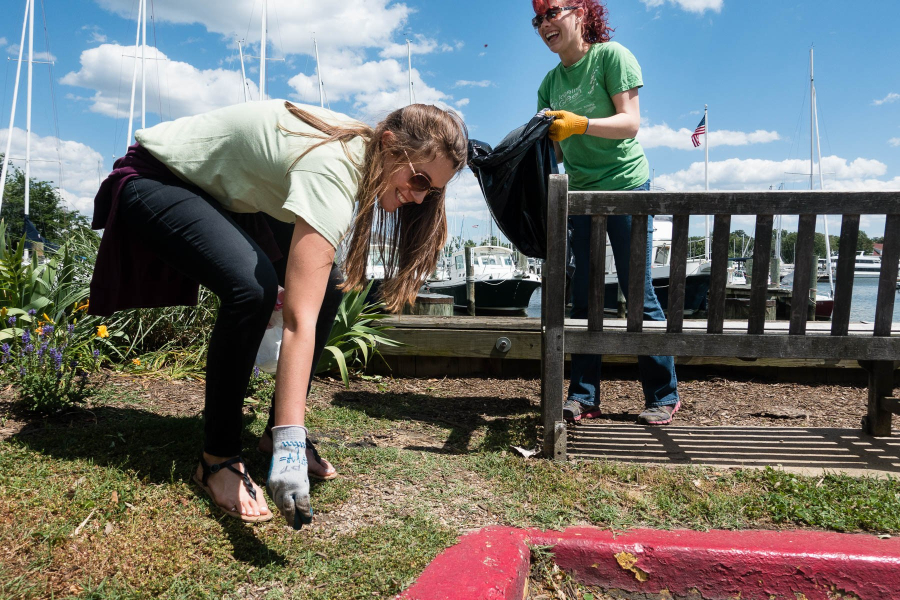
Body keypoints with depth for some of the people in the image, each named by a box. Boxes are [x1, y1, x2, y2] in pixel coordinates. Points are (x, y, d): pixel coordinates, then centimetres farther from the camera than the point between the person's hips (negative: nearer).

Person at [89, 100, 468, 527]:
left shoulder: (358, 147, -7)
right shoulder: (330, 170, -35)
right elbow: (299, 319, -42)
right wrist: (289, 446, -43)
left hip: (224, 189, 9)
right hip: (155, 182, -8)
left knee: (326, 286, -5)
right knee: (252, 288, -33)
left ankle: (278, 432, 7)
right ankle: (217, 459, -14)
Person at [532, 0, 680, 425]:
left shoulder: (612, 55, -4)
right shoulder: (551, 82, 13)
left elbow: (630, 122, -14)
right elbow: (557, 150, 11)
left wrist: (579, 124, -27)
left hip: (626, 186, -5)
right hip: (580, 193, 6)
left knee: (637, 289, -5)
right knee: (583, 294, 3)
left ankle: (663, 395, 8)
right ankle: (583, 396, 8)